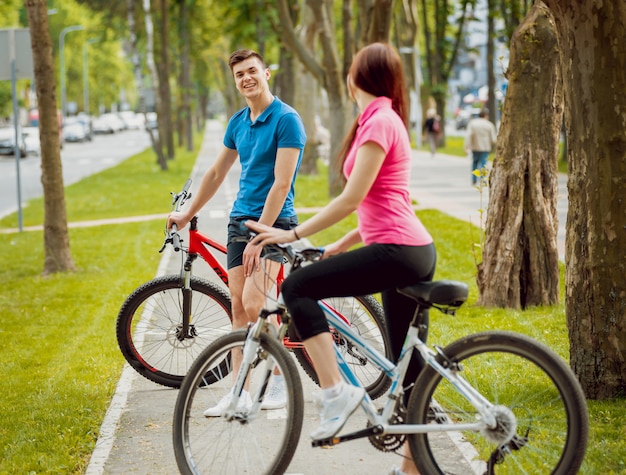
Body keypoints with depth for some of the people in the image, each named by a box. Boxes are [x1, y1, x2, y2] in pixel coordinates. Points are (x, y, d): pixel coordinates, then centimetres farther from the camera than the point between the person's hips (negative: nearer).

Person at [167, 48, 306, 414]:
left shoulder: (286, 120, -12)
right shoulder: (238, 122, 12)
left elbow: (281, 183, -17)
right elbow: (217, 173, 24)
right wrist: (188, 214, 28)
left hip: (274, 221, -7)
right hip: (240, 219, 7)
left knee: (254, 304, -16)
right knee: (238, 306, 3)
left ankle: (281, 380, 1)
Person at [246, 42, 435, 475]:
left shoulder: (378, 122, -10)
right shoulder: (386, 119, 19)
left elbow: (352, 198, -16)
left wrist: (292, 235, -11)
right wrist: (344, 245, 21)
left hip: (397, 251, -10)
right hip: (415, 251, 10)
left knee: (298, 287, -12)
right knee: (410, 363, 12)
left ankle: (337, 391, -15)